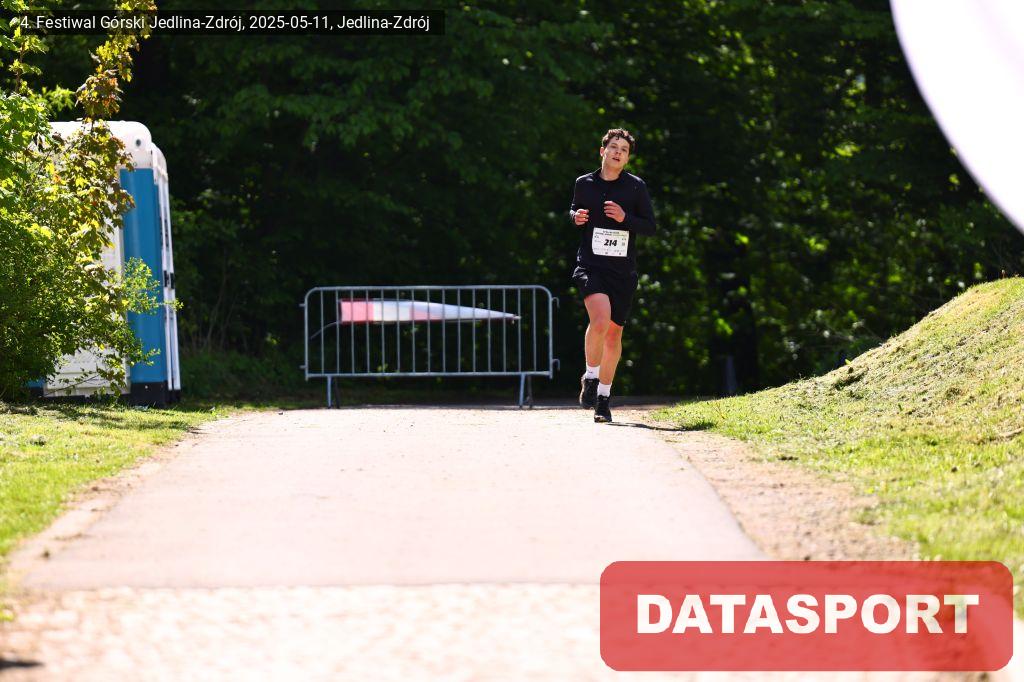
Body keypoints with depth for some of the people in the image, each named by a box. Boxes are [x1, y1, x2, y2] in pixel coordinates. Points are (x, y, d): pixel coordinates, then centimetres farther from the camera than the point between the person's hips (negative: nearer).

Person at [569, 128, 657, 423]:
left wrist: (625, 218, -14)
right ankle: (590, 379, -6)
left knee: (614, 332, 8)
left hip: (623, 270, 1)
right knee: (600, 319, -25)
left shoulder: (636, 187, 2)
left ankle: (603, 397, 22)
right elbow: (574, 210, 24)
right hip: (590, 265, -1)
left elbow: (650, 226, 3)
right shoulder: (584, 183, 6)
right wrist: (576, 217, 0)